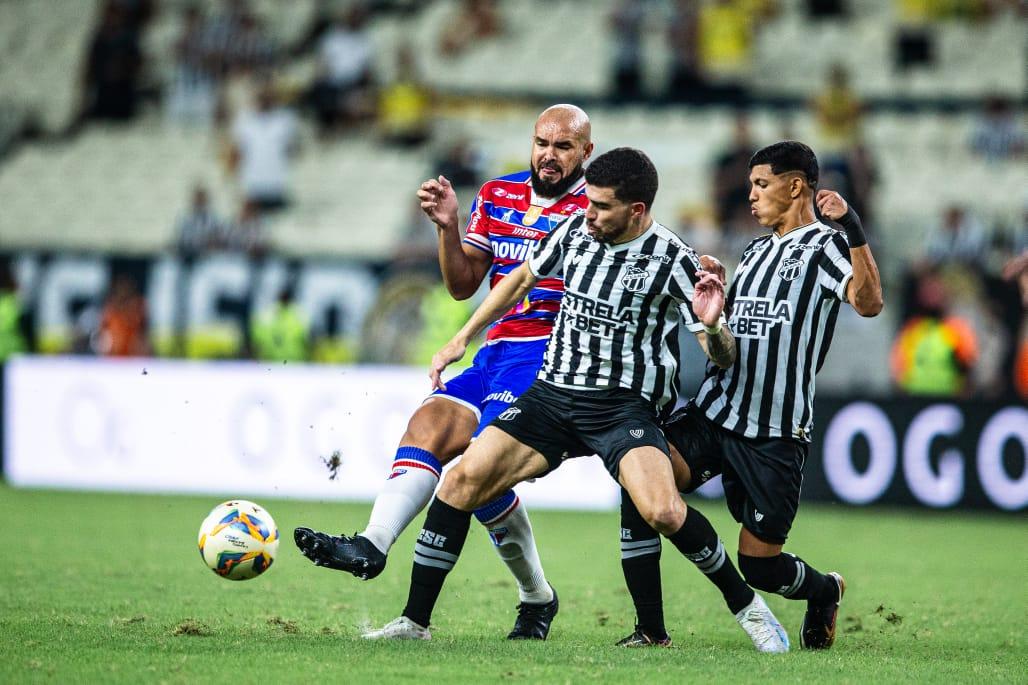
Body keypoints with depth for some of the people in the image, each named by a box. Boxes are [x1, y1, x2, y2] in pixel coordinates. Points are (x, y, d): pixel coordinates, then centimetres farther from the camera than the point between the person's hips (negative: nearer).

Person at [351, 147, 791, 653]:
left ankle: (748, 607, -4)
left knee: (663, 512, -27)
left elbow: (722, 358, -8)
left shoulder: (672, 260, -10)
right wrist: (462, 339, 23)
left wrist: (713, 327, -31)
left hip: (625, 405, -5)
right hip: (553, 395, 5)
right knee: (461, 481, -10)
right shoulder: (575, 232, 3)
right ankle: (414, 620, -2)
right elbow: (522, 279, 23)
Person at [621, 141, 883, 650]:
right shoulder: (755, 251, 21)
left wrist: (851, 226, -31)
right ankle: (651, 629, -13)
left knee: (759, 564, -2)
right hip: (713, 412, 6)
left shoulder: (823, 246, -3)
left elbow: (868, 303, -23)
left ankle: (825, 590, 34)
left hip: (775, 433, -6)